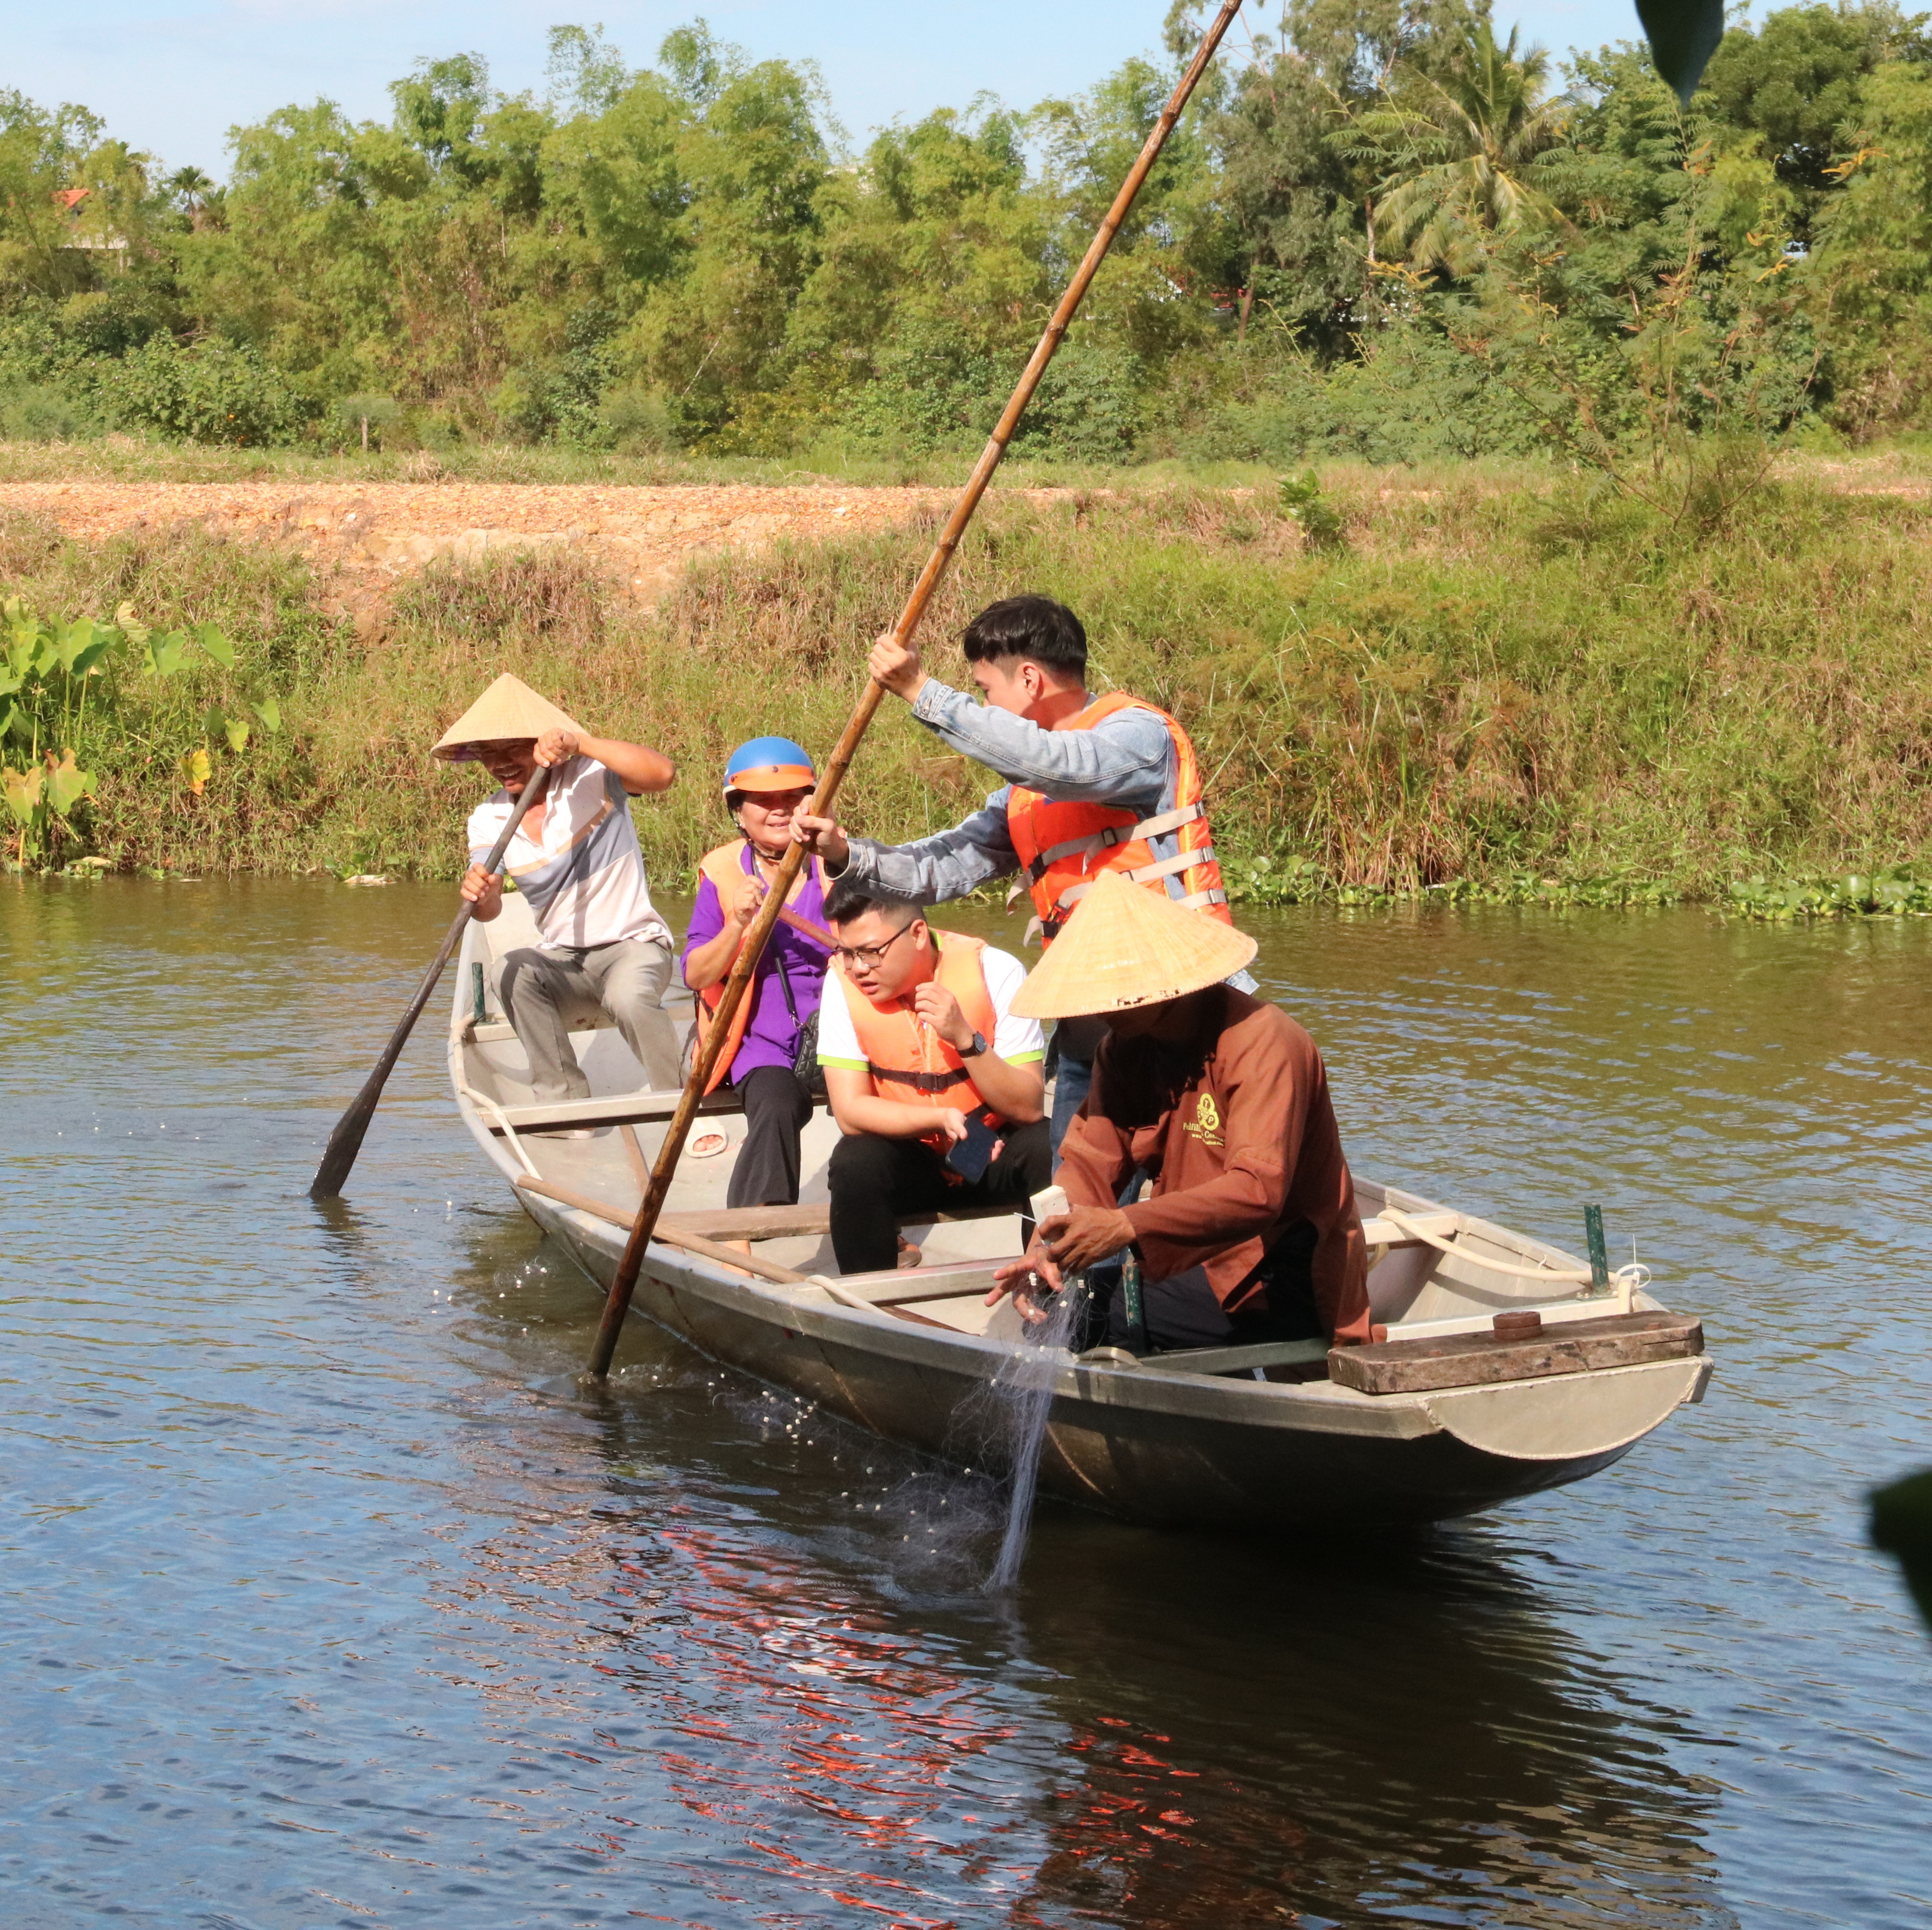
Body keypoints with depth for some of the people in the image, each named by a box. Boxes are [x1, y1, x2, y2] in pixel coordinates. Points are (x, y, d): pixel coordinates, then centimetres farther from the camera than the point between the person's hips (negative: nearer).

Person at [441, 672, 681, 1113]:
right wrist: (480, 895, -39)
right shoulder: (488, 821, 2)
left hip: (634, 945, -4)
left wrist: (581, 743, -35)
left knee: (629, 996, -36)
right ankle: (565, 1102, -20)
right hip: (562, 957, 4)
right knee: (511, 972, -27)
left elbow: (662, 774, -30)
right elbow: (490, 909, -14)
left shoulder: (592, 778, -9)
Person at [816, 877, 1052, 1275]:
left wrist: (965, 1038, -31)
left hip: (993, 1152, -1)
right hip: (907, 1158, 1)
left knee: (1049, 1153, -30)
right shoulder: (844, 981, -13)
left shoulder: (993, 971, -17)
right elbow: (849, 1111, -16)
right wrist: (942, 1118, -30)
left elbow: (1029, 1108, -18)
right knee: (854, 1164, -29)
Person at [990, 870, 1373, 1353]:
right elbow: (1089, 1162, 0)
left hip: (1283, 1290, -8)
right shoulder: (1126, 1046, 5)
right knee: (1054, 1299, -9)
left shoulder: (1262, 1044, -20)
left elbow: (1258, 1190, -32)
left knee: (1094, 1317, -24)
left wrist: (1126, 1226, -43)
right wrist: (1048, 1247, -22)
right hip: (1192, 1263, 8)